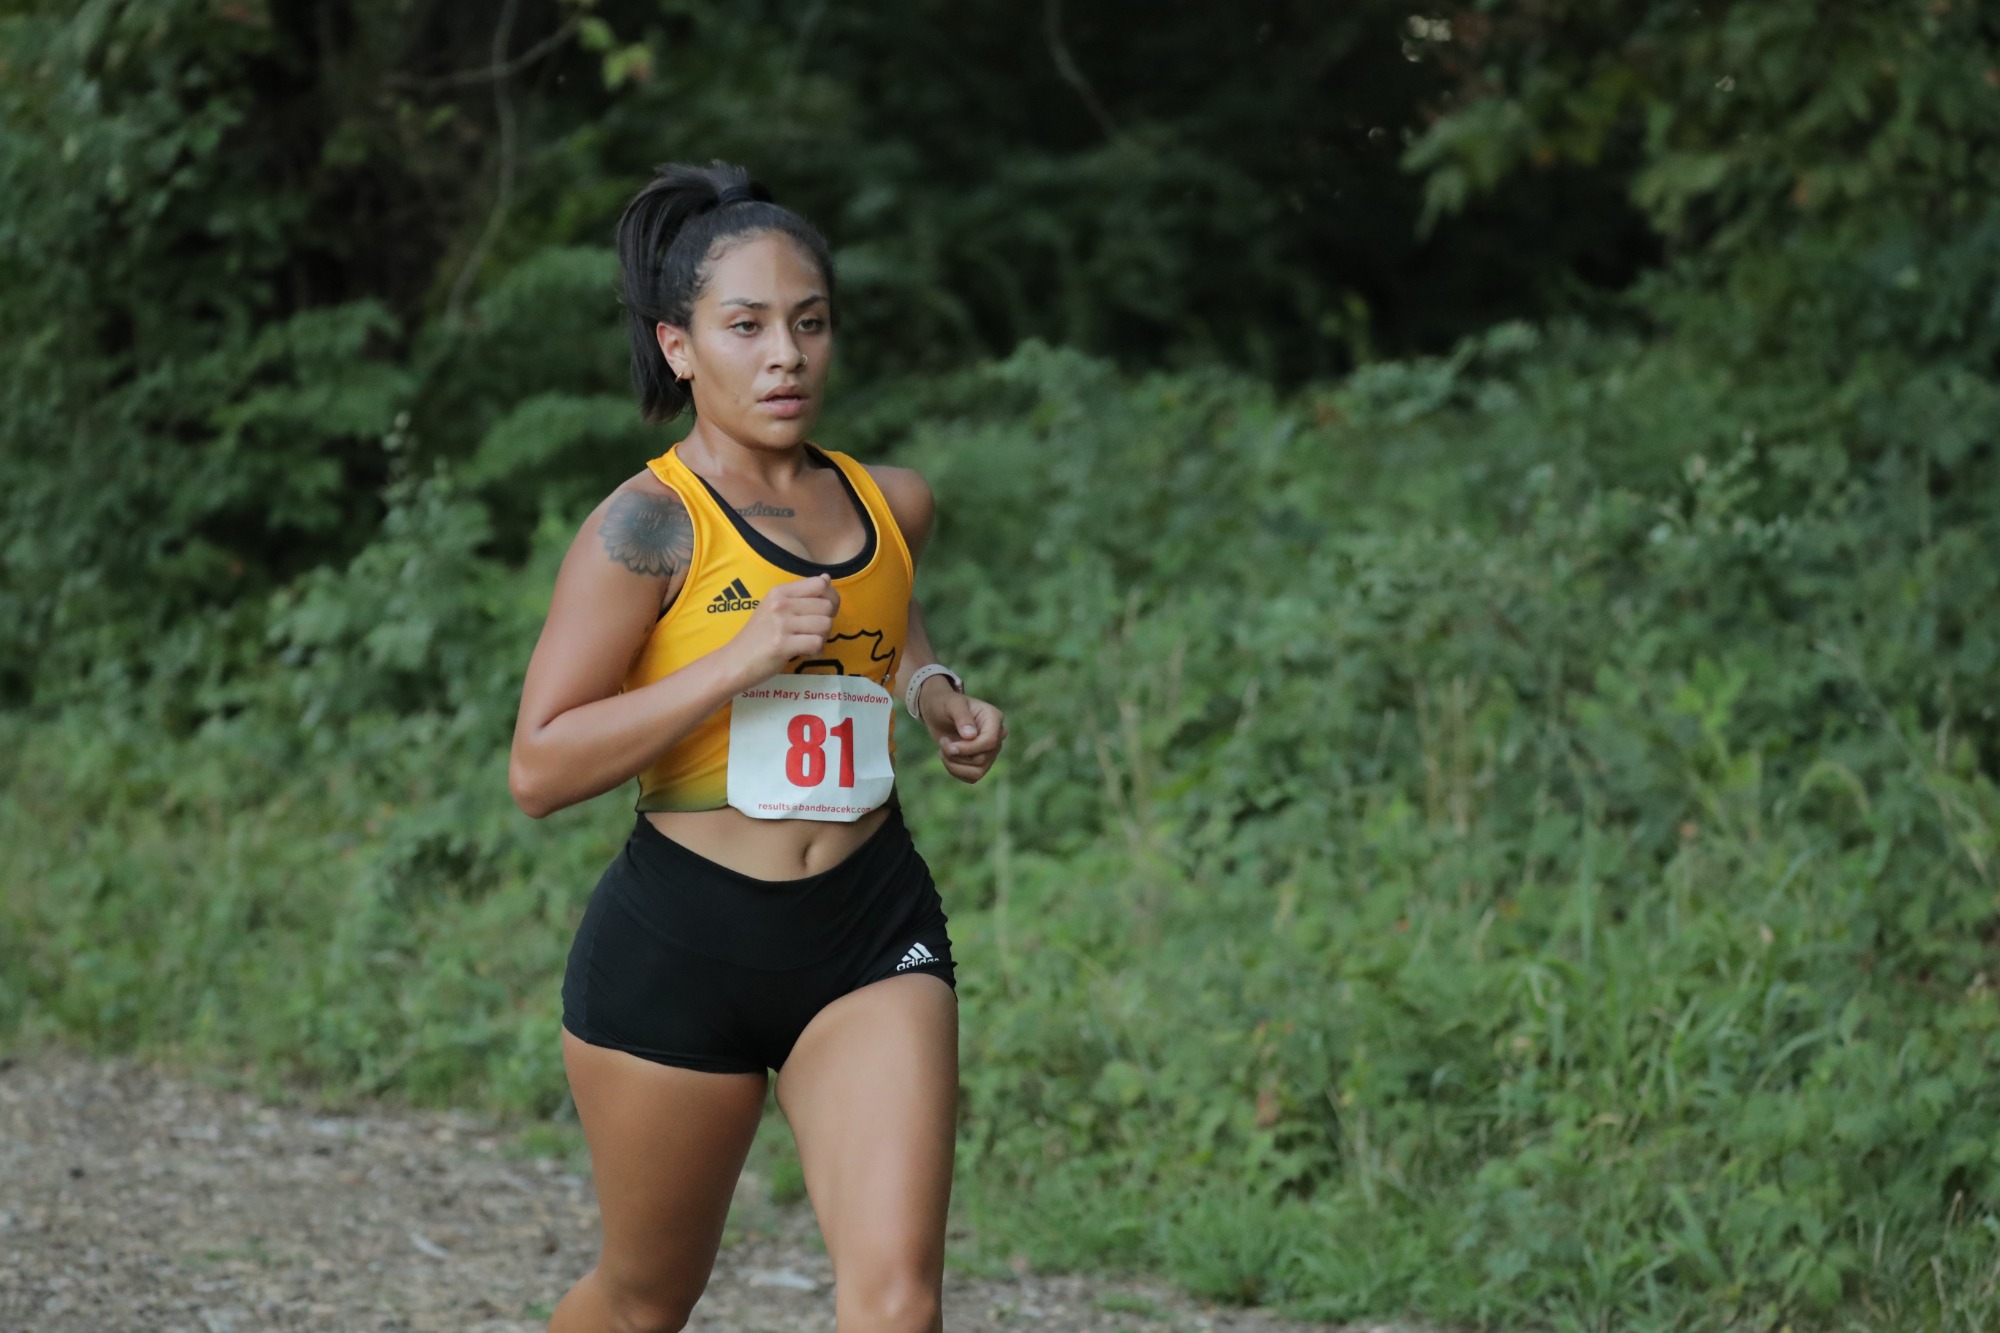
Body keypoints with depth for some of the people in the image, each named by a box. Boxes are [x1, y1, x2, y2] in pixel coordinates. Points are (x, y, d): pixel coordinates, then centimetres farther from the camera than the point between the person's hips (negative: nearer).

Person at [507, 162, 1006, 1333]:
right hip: (680, 939, -3)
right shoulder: (649, 525, -12)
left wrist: (936, 695, 8)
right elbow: (539, 769, -16)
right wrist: (738, 662, -23)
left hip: (873, 937, 3)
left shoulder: (892, 506, 5)